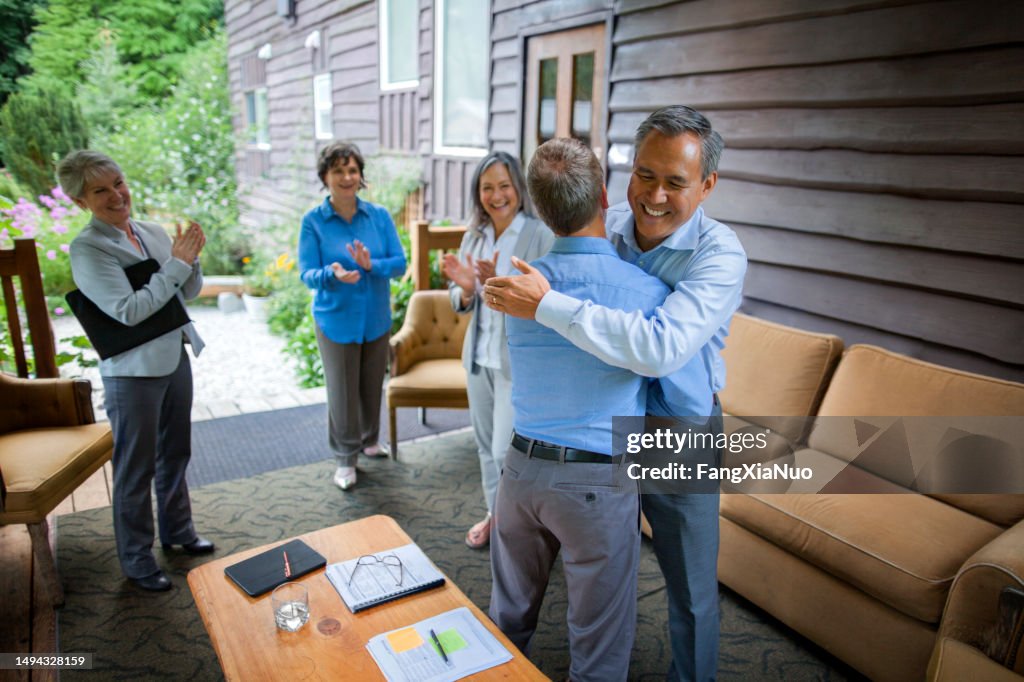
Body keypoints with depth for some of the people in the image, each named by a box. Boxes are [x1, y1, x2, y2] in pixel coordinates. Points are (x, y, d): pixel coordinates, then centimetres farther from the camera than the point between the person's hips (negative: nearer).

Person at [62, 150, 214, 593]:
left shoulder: (153, 232, 3)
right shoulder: (87, 249, -15)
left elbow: (189, 292, 9)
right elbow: (128, 311, -24)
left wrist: (191, 260, -10)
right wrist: (177, 264, -21)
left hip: (174, 358, 7)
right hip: (133, 371, -6)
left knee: (175, 453, 21)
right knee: (136, 470, 6)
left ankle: (176, 530, 41)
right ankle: (136, 560, 24)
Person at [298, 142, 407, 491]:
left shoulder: (380, 216, -3)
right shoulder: (313, 221, -8)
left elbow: (400, 262, -6)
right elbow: (307, 273, -11)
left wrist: (371, 265, -26)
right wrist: (332, 273, -33)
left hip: (376, 318, 3)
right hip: (336, 320, -3)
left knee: (372, 386, 17)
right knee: (342, 391, 5)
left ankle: (369, 440, 42)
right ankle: (345, 457, 24)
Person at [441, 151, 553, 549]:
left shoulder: (540, 236, -14)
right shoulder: (474, 236, 4)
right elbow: (460, 304, 8)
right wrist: (466, 289, -14)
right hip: (479, 356, 6)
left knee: (507, 451, 0)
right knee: (486, 443, 18)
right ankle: (495, 512, 39)